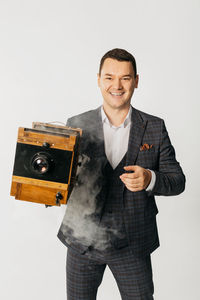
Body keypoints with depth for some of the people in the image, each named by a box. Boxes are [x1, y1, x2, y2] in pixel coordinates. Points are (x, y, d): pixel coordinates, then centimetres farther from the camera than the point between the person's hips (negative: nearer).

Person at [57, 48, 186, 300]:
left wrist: (150, 179, -22)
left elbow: (177, 180, -2)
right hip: (83, 240, 1)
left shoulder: (155, 128, -2)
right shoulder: (77, 126, -2)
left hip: (132, 245, 0)